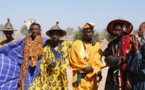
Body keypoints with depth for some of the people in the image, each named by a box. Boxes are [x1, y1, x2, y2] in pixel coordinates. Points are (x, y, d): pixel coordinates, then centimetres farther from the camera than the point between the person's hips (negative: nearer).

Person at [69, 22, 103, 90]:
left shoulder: (96, 45, 10)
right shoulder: (76, 44, 5)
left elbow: (98, 61, 4)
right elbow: (73, 61, 2)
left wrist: (94, 69, -14)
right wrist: (83, 67, -10)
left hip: (92, 77, 2)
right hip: (80, 77, -2)